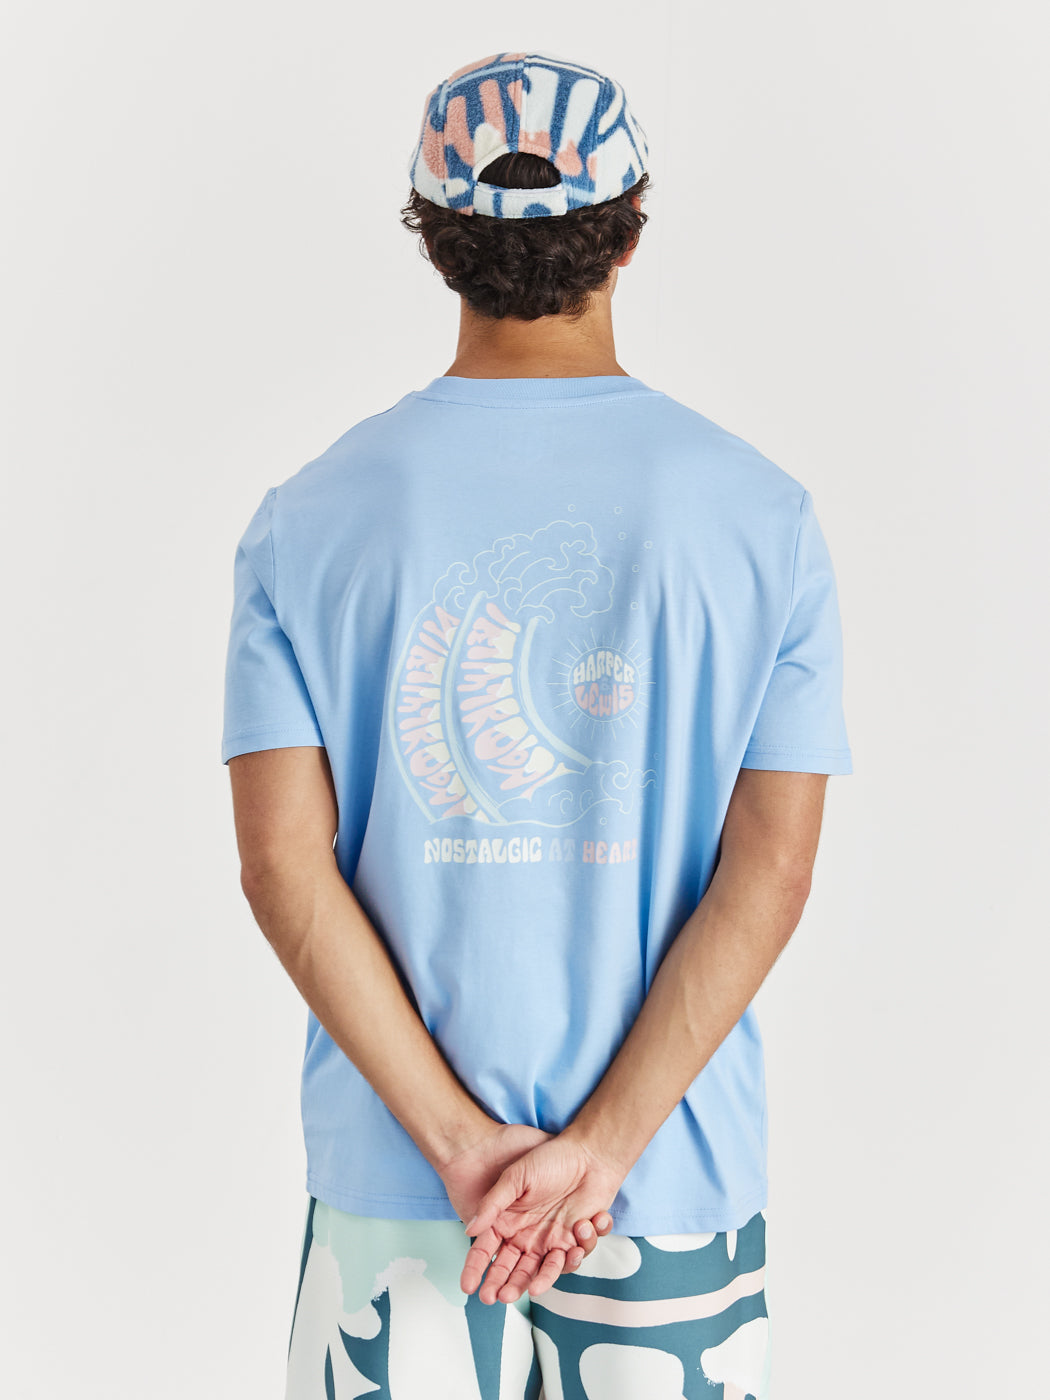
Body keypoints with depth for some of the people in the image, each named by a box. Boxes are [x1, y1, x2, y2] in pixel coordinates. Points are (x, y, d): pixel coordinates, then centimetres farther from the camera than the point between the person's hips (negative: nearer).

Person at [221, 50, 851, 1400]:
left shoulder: (311, 517, -5)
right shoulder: (761, 515, -5)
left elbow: (283, 863, -10)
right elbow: (768, 874, -11)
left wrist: (460, 1142, -10)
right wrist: (597, 1147, -12)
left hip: (391, 1177, 1)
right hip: (680, 1182, 0)